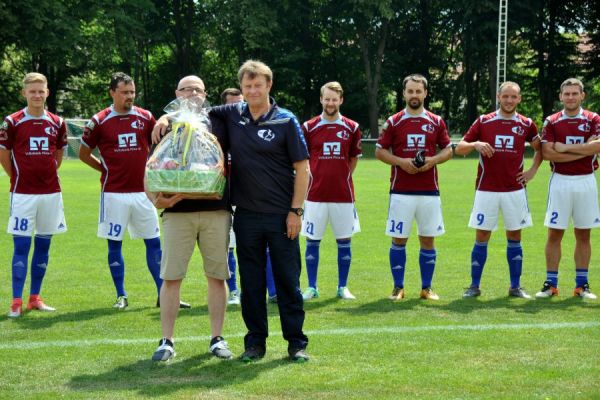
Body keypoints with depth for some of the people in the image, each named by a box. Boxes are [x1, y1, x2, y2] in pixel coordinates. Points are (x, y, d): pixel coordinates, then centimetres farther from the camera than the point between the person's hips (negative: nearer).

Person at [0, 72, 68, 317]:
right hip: (23, 193, -4)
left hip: (51, 192, 4)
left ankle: (35, 298, 18)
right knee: (21, 247, -4)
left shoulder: (57, 123, 5)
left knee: (43, 246, 8)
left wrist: (47, 175, 11)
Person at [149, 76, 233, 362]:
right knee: (171, 277, -2)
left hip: (216, 212, 1)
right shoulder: (166, 128, 9)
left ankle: (217, 339, 14)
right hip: (177, 212, -1)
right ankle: (167, 341, 6)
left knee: (217, 277, 4)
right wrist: (155, 199, -14)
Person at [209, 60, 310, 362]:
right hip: (246, 215, 3)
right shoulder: (231, 116, 5)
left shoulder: (286, 121, -4)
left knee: (288, 280, 3)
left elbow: (302, 168, -3)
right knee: (251, 281, 8)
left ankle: (296, 342, 11)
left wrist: (296, 211, -8)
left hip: (281, 215, -3)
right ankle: (255, 342, 17)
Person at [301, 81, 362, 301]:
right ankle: (311, 287, 12)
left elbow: (354, 158, 14)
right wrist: (313, 180, 3)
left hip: (343, 194, 1)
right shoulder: (309, 127, 1)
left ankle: (343, 287, 15)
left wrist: (342, 178, 8)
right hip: (315, 194, -1)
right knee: (312, 241, 2)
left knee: (344, 241, 5)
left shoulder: (351, 128, 4)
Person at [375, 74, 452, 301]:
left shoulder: (436, 122, 7)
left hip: (429, 192, 1)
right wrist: (401, 161, -12)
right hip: (401, 192, -1)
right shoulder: (393, 122, 3)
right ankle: (398, 287, 11)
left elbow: (448, 150, 10)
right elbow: (380, 151, 4)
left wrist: (433, 160, -10)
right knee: (398, 239, 1)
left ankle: (426, 288, 14)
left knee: (428, 239, 4)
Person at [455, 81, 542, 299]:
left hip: (515, 190, 1)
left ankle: (515, 286, 13)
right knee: (481, 237, 1)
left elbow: (540, 148, 21)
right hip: (486, 190, -1)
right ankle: (474, 286, 8)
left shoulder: (526, 125, 5)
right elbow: (459, 148, 3)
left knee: (514, 237, 5)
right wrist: (476, 144, -16)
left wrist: (532, 171, 8)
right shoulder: (483, 122, 2)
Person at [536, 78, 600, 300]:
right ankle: (551, 284, 7)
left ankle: (582, 284, 14)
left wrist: (565, 148, -13)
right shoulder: (551, 122, 2)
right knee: (554, 234, 0)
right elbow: (548, 153, -10)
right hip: (560, 181, 0)